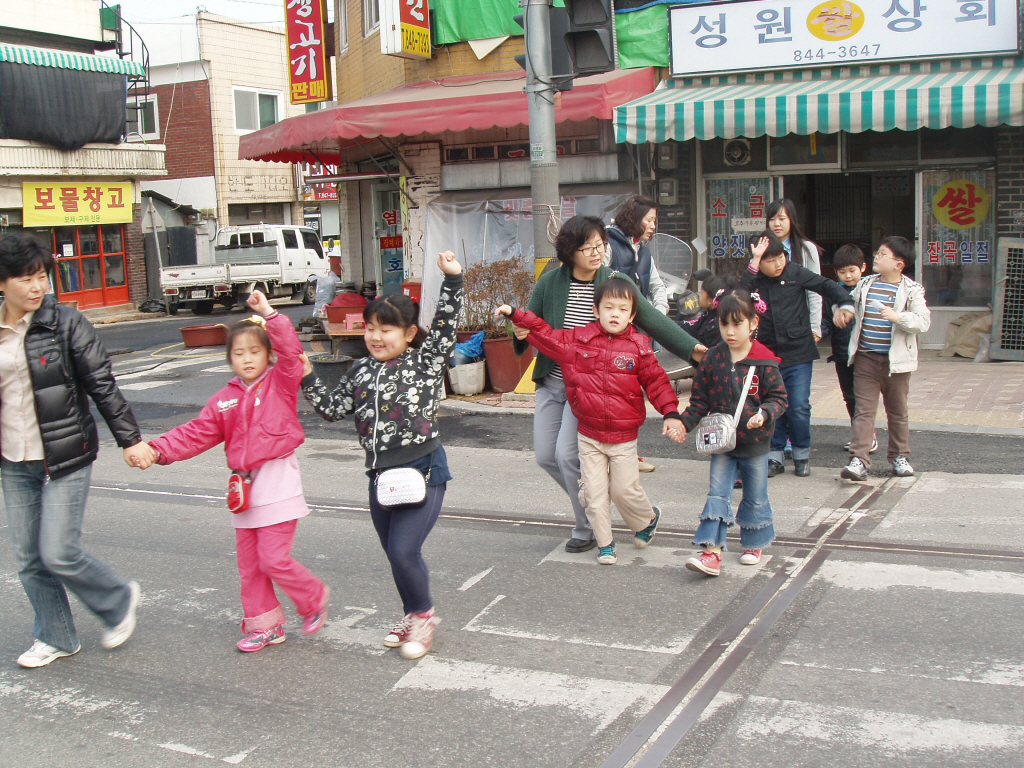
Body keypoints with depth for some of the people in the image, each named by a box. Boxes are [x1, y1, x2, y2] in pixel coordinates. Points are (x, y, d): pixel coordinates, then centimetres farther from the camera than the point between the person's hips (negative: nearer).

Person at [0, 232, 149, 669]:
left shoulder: (65, 325, -8)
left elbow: (103, 386, -7)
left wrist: (129, 439, -7)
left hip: (65, 460, -5)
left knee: (59, 554, -7)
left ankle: (119, 600, 20)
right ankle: (56, 638, 28)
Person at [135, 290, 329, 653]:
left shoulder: (281, 383, -3)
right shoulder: (224, 399, 10)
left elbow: (290, 352, -21)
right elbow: (196, 433, 6)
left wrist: (269, 315, -28)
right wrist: (159, 449, -6)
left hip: (278, 482, -6)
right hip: (244, 484, 6)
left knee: (274, 558, -8)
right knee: (248, 560, 11)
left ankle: (314, 599, 18)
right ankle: (264, 625, 25)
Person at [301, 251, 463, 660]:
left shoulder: (426, 363, -5)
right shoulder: (361, 371, 9)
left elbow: (445, 325, -16)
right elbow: (333, 407, 11)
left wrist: (452, 280, -24)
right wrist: (308, 379, 3)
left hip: (423, 470, -6)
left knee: (403, 551, -13)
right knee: (395, 553, 16)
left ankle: (423, 615, 13)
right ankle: (413, 616, 37)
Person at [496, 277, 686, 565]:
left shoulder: (638, 347, -5)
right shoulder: (578, 340, -2)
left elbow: (656, 381, -2)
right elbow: (543, 334, 6)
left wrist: (671, 413, -13)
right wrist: (515, 314, 0)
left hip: (624, 437, -1)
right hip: (589, 436, 2)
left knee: (624, 490, 4)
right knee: (595, 493, 4)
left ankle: (648, 519, 35)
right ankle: (604, 543, 21)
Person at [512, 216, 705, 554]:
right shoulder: (550, 282, -1)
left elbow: (652, 320, -4)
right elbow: (529, 323, 7)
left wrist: (690, 348, -13)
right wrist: (521, 333, -18)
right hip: (551, 382, 4)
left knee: (567, 454, -12)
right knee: (545, 455, 6)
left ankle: (587, 529, 9)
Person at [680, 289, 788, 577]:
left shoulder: (764, 362, -11)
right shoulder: (712, 359, -3)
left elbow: (778, 397, -7)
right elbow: (700, 399, 2)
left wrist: (764, 414, -26)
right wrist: (684, 422, -11)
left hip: (755, 443, -1)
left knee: (755, 497, 13)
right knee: (717, 494, -4)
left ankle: (753, 544, 31)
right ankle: (711, 553, -6)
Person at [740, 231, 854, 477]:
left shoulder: (795, 273, -2)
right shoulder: (754, 280, 0)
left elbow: (826, 285, -1)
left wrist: (845, 303, -17)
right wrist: (753, 263, -23)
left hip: (798, 354, -1)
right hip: (768, 355, 1)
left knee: (799, 408, -1)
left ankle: (802, 455, 17)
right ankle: (775, 456, 19)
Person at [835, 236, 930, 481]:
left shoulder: (911, 290, -5)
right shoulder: (865, 284, 6)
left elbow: (923, 322, -14)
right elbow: (851, 301, 25)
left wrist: (897, 317, -28)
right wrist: (844, 311, 4)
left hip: (896, 361, -2)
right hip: (865, 358, 2)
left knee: (898, 412, 13)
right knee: (864, 410, -4)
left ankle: (899, 456, 29)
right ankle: (859, 461, -8)